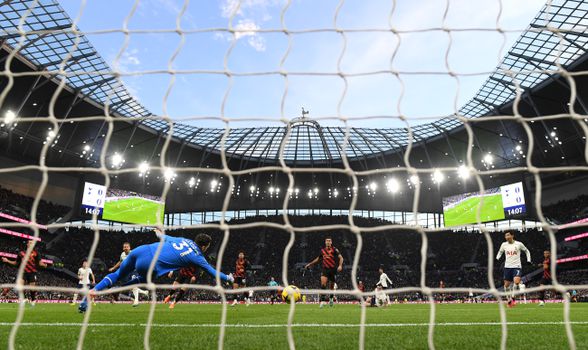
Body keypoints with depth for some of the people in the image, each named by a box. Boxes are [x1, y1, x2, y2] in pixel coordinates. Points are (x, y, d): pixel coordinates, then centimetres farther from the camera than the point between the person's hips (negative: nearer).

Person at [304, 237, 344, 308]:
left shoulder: (334, 250, -3)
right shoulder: (322, 250, 8)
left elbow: (341, 257, -8)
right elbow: (318, 259, 22)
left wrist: (340, 265, -25)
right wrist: (310, 264, 22)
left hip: (333, 270, -2)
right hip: (325, 269, 2)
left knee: (331, 287, 8)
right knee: (323, 283, -19)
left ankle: (331, 298, 37)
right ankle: (323, 300, -17)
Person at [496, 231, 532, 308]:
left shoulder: (519, 244, -4)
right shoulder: (504, 245, 3)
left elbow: (527, 251, 12)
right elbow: (500, 252, 21)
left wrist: (528, 260, 1)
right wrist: (497, 258, 3)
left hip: (517, 266, -3)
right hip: (507, 267, 3)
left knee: (516, 281, -24)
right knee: (506, 284, 4)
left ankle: (513, 298, -9)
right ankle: (509, 300, 21)